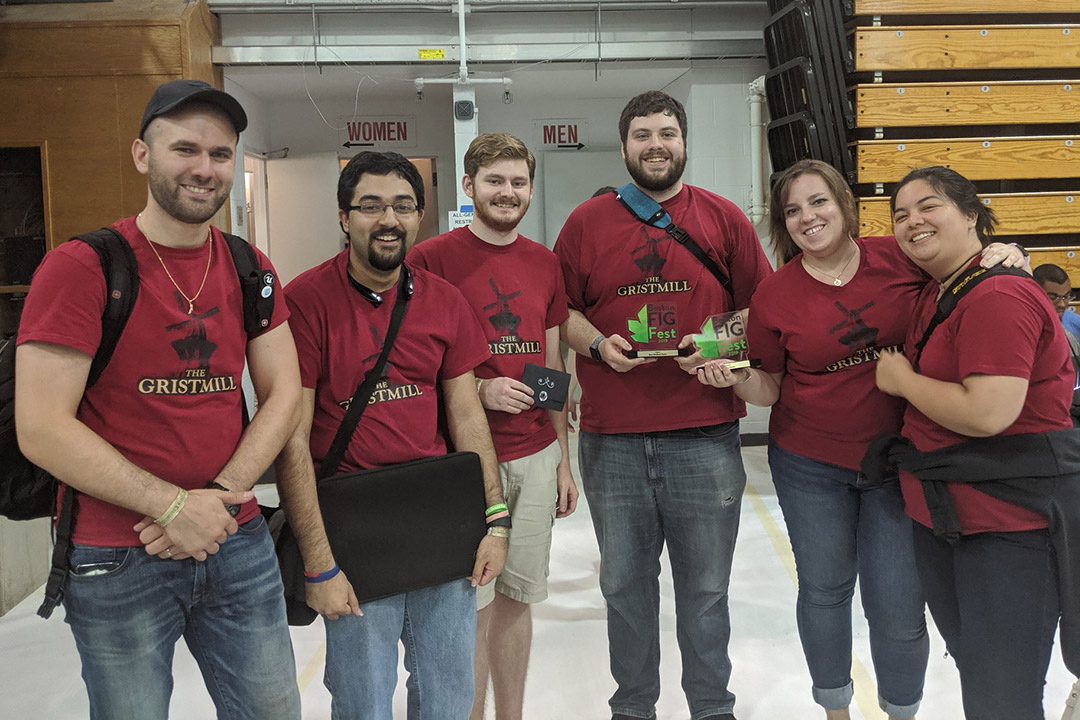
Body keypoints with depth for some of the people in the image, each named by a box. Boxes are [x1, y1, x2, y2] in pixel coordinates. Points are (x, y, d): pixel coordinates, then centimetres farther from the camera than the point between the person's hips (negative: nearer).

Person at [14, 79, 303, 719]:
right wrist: (173, 505, -17)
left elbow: (283, 395, 3)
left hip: (240, 544, 4)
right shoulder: (79, 269, -9)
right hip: (117, 562, -4)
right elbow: (41, 430, -14)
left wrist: (218, 498, -10)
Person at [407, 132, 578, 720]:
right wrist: (480, 389, -17)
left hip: (535, 457, 5)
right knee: (471, 608, 2)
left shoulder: (544, 264, 10)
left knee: (516, 598, 14)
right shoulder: (431, 258, -5)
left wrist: (563, 459, 13)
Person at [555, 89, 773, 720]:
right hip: (612, 439, 1)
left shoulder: (724, 218, 5)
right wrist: (597, 343, -9)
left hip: (705, 438, 0)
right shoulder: (587, 222, 6)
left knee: (706, 588, 10)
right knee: (625, 585, 13)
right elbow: (561, 310, 10)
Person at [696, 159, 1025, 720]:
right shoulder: (773, 295, -5)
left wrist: (1004, 255, -13)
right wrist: (734, 376, -19)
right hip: (810, 466, 1)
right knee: (824, 589, 14)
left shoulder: (902, 259, -7)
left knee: (899, 607, 3)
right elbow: (769, 387, 1)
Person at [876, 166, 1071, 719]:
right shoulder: (933, 294, 10)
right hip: (939, 516, 10)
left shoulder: (997, 297, -20)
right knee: (971, 665, 23)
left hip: (1007, 527, -9)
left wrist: (902, 380, -14)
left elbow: (989, 413, -28)